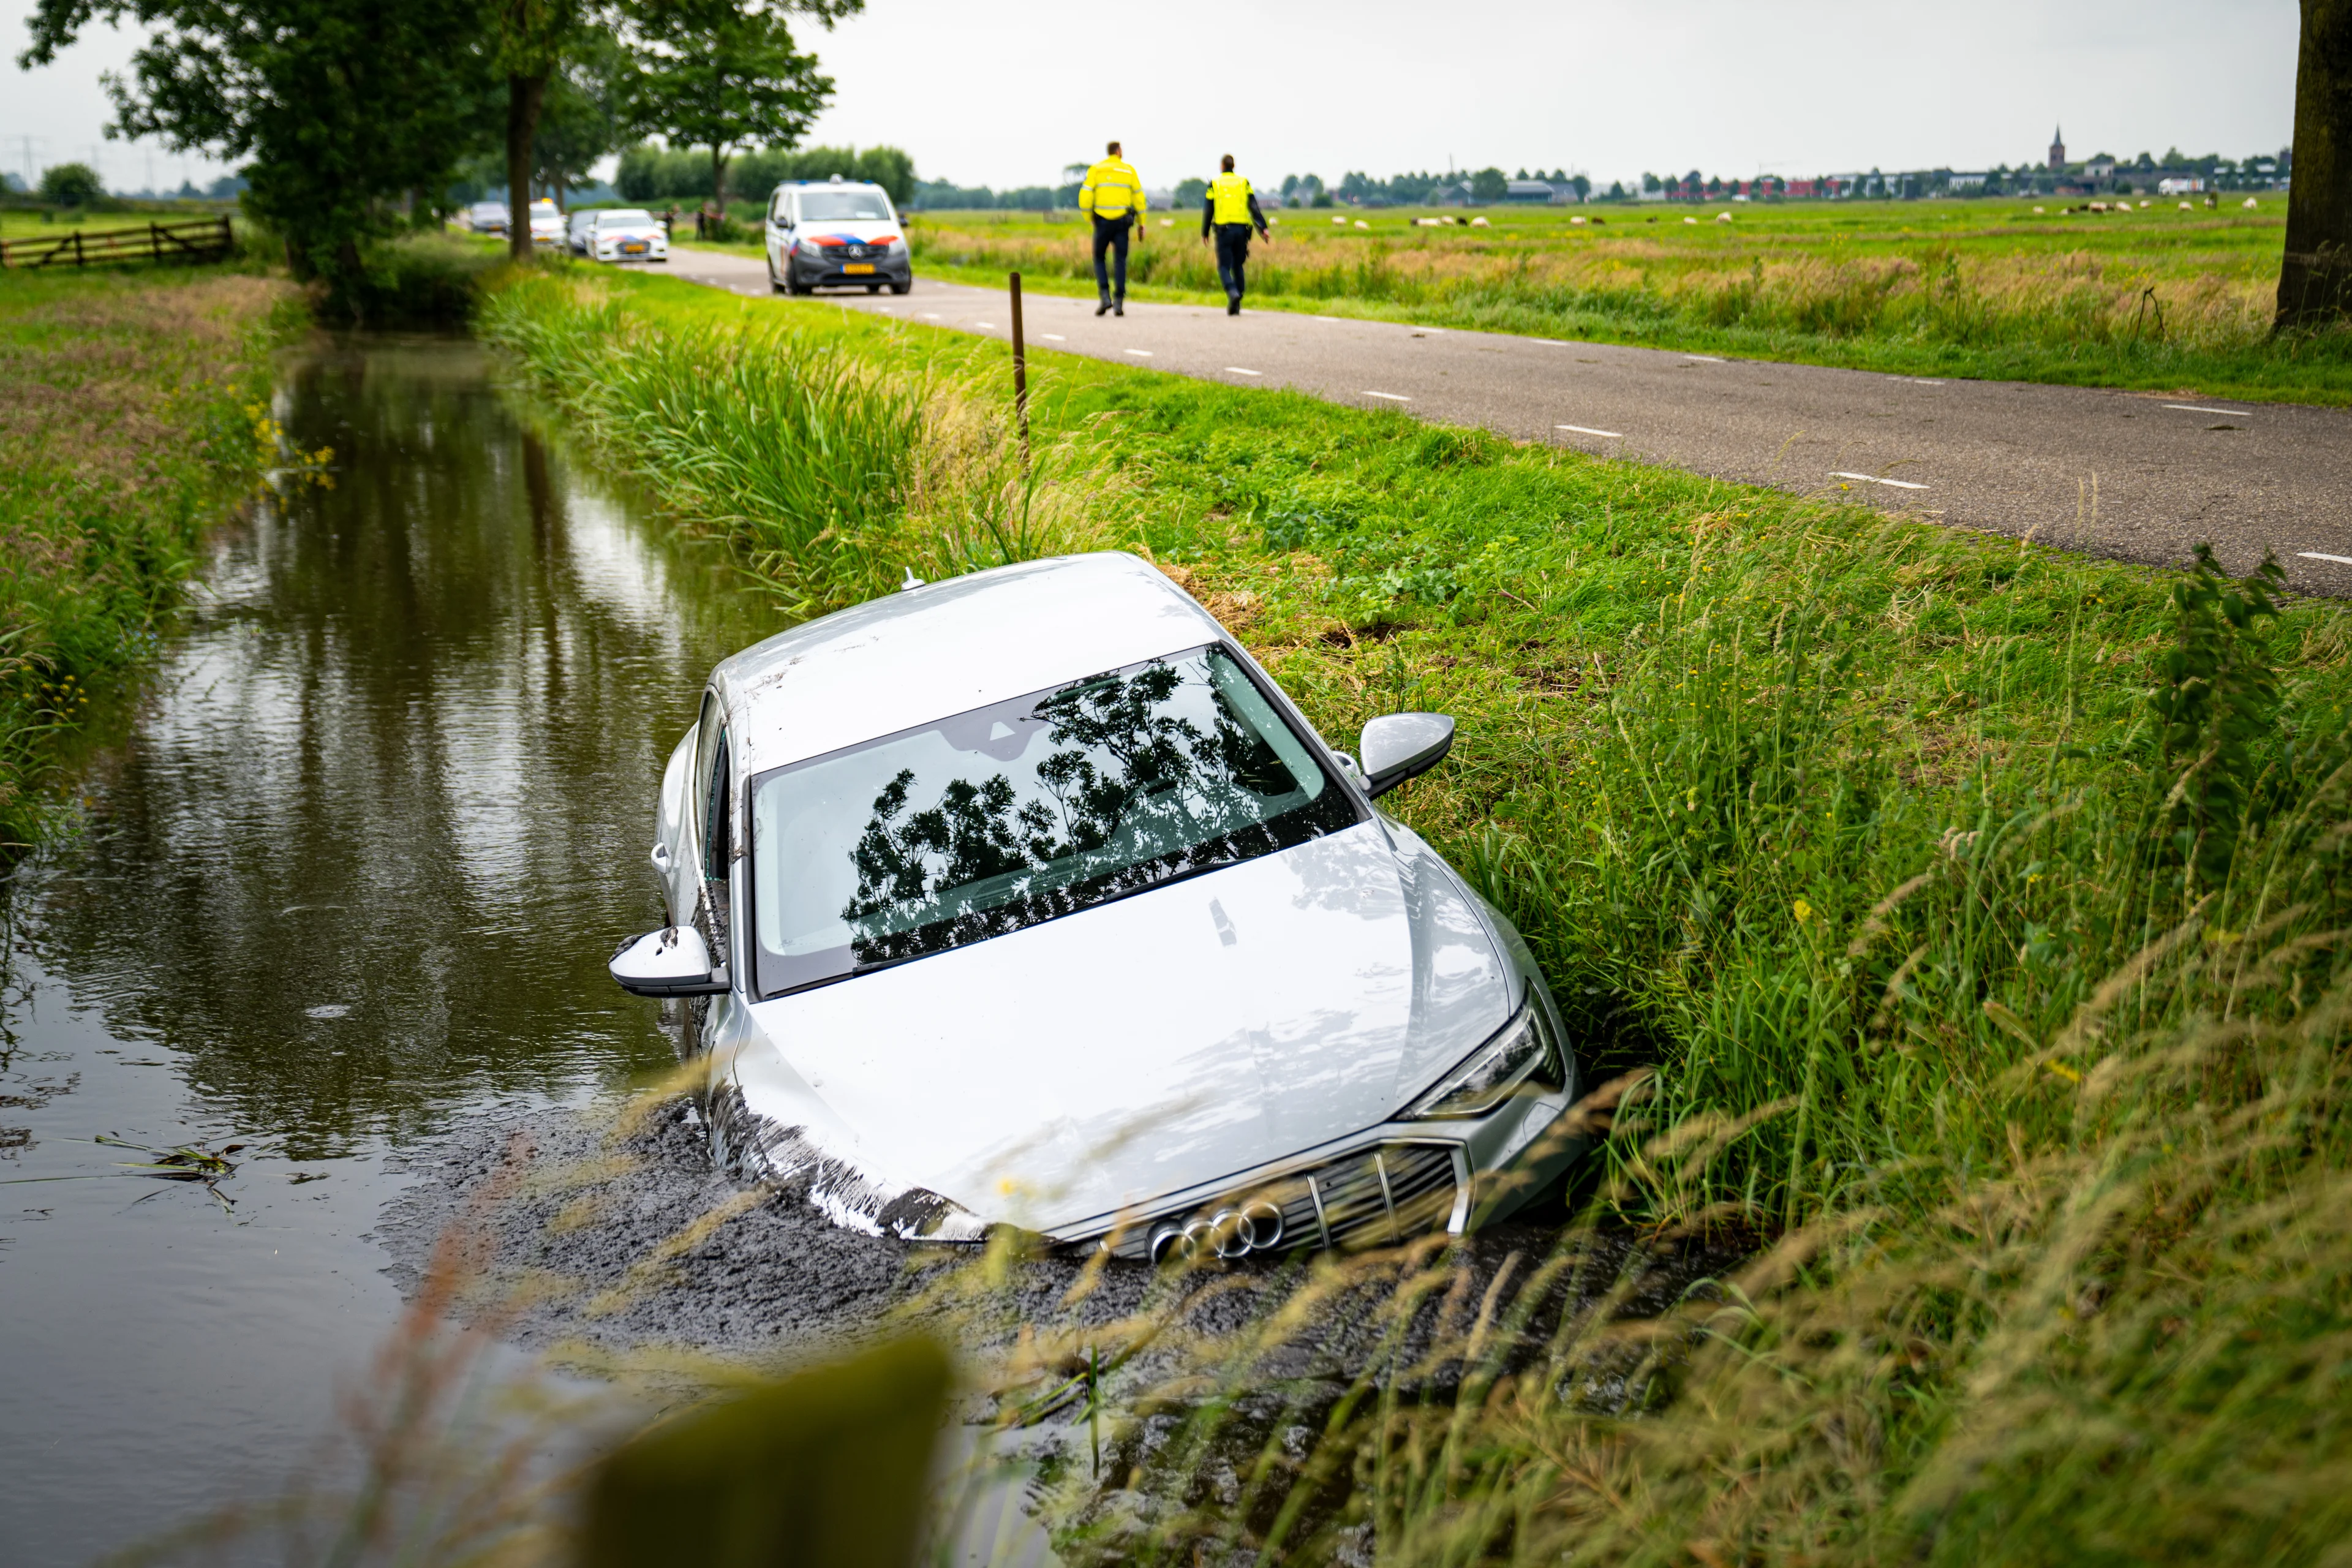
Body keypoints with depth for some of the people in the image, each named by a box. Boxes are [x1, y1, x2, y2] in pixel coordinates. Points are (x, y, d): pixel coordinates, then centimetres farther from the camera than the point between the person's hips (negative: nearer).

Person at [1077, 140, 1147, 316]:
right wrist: (1141, 223, 11)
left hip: (1102, 220, 0)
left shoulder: (1096, 170, 4)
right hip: (1122, 221, 0)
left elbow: (1085, 197, -4)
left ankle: (1105, 297, -4)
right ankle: (1119, 303, -4)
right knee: (1120, 261, 4)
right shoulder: (1129, 170, 7)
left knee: (1099, 258, 13)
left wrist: (1089, 219, 6)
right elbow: (1138, 197, 5)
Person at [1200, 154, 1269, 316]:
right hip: (1241, 229, 2)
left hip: (1223, 230, -2)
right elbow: (1254, 207, 1)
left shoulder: (1215, 184, 4)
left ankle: (1233, 292, -28)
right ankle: (1236, 305, 13)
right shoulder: (1244, 183, 9)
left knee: (1224, 267, 1)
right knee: (1237, 266, 14)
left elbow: (1208, 210, 4)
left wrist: (1205, 233, 14)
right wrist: (1263, 229, -3)